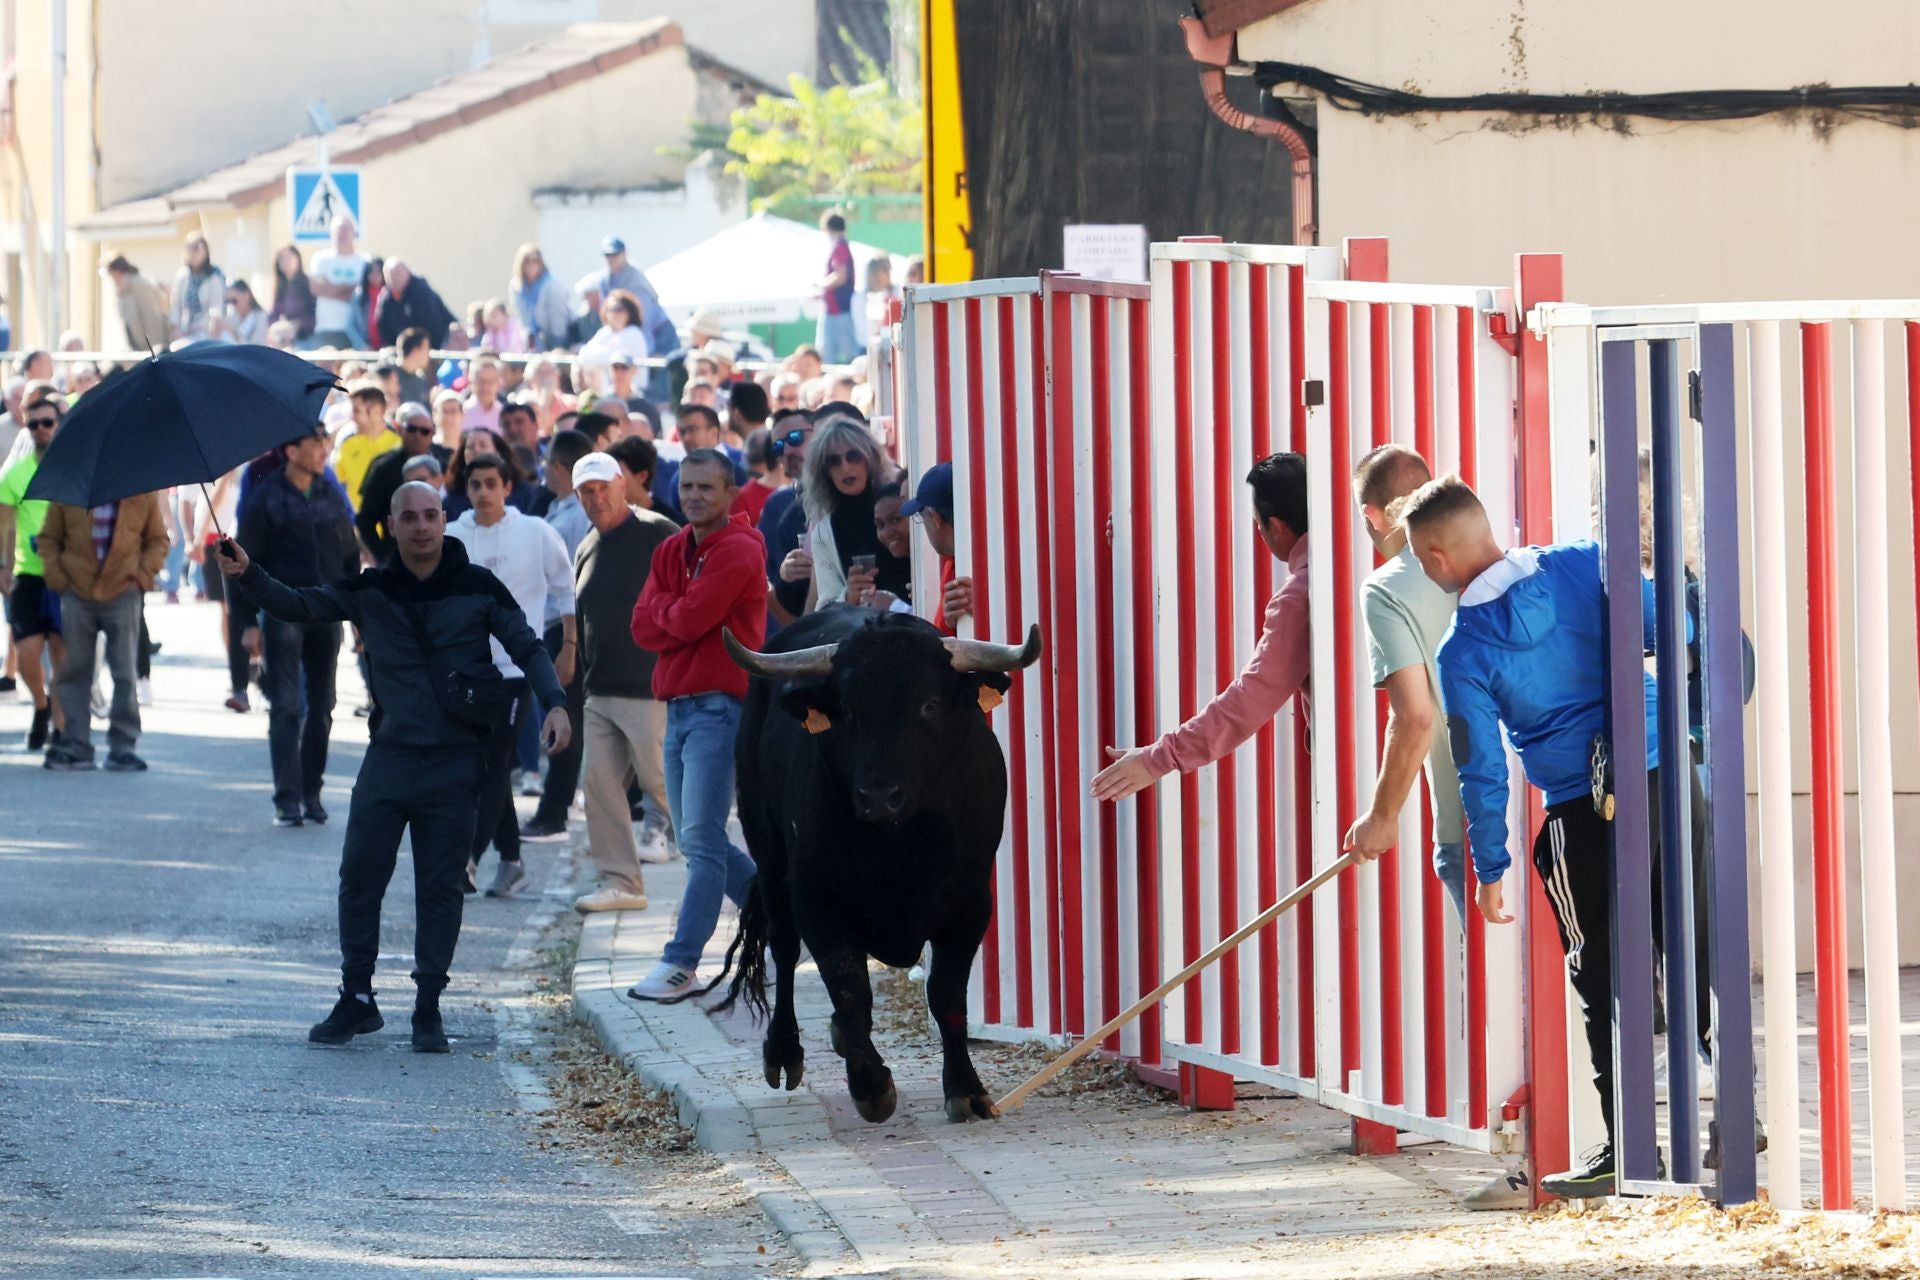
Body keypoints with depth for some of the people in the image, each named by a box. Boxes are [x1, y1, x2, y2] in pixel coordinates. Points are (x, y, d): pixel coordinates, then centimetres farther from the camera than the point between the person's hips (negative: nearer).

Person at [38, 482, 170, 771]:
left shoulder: (143, 495, -1)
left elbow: (157, 540, 10)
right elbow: (48, 538, 9)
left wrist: (144, 575, -4)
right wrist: (54, 575, -4)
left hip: (122, 594, -1)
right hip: (77, 594, 1)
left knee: (126, 675, 0)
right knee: (74, 672, 4)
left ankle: (122, 747, 6)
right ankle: (75, 746, 11)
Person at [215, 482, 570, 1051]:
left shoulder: (477, 588, 1)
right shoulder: (369, 590, 5)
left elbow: (526, 646, 5)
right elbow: (298, 605, 3)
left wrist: (554, 702, -10)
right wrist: (249, 576, -15)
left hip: (454, 764, -2)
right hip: (388, 757, 2)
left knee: (440, 887, 2)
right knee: (360, 876, -1)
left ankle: (428, 1009, 9)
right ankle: (356, 999, 10)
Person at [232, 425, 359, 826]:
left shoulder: (331, 497, 11)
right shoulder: (266, 499, -3)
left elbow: (350, 556, 17)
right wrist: (248, 622, -8)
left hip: (326, 615, 4)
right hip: (283, 615, -4)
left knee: (321, 706, 8)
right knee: (285, 708, -8)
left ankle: (311, 792, 17)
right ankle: (287, 798, -9)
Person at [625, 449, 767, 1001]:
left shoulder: (739, 552, -8)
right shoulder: (671, 552, 16)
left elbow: (690, 620, -16)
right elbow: (643, 626, 6)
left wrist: (668, 609, 3)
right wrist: (680, 612, -9)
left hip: (719, 706, -9)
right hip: (678, 705, 9)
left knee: (702, 840, -12)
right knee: (700, 841, 13)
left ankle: (682, 963, -15)